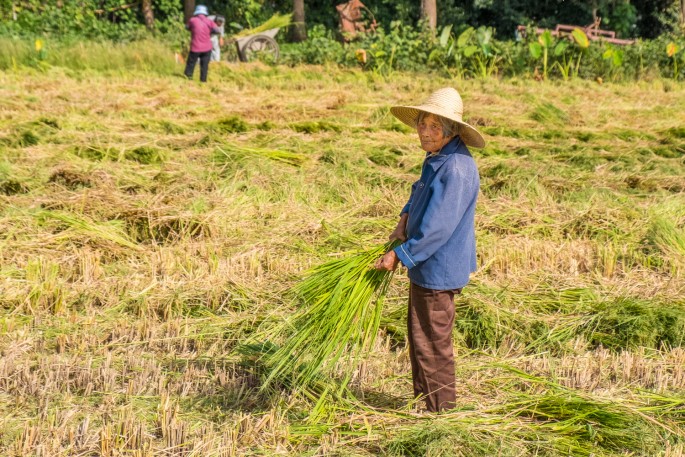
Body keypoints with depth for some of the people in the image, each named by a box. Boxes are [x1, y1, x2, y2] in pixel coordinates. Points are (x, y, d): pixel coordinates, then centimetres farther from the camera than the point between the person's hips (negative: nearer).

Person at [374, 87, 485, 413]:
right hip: (424, 266, 11)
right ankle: (424, 404, 35)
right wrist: (405, 218, 9)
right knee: (419, 338, 21)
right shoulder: (436, 159, 6)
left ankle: (441, 412, 14)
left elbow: (437, 228, -27)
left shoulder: (457, 169, -26)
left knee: (432, 343, 1)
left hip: (438, 269, -11)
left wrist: (399, 255, -20)